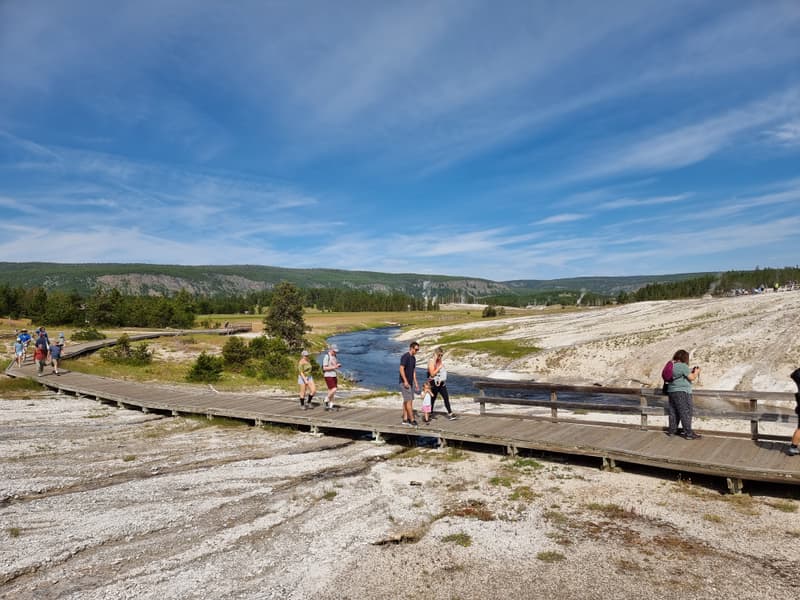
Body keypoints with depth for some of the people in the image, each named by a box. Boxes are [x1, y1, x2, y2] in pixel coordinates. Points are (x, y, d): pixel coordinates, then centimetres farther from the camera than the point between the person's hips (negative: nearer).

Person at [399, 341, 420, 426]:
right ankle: (412, 419, -7)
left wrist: (415, 383, 16)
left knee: (406, 401, 10)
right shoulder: (405, 357, -14)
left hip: (410, 383, 9)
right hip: (405, 382, -9)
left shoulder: (413, 358, 13)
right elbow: (401, 369, -18)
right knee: (409, 401, -9)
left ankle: (405, 419, 13)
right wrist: (405, 381, -22)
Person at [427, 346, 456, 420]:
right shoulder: (431, 361, -14)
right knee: (433, 398, 6)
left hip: (441, 383, 7)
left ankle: (450, 413, 2)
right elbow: (432, 374, -20)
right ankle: (430, 413, 22)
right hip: (434, 383, -7)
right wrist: (439, 368, -21)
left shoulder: (439, 360, 8)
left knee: (446, 397, 0)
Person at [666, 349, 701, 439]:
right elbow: (691, 378, -12)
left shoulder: (672, 366, 11)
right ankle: (688, 433, -1)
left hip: (671, 391, 9)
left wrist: (690, 371, 18)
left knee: (673, 412, 15)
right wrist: (696, 372, 5)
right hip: (682, 392, -9)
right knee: (686, 412, -4)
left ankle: (672, 430, 22)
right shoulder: (683, 366, -15)